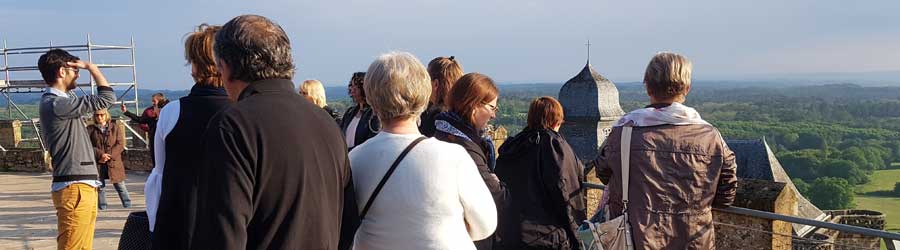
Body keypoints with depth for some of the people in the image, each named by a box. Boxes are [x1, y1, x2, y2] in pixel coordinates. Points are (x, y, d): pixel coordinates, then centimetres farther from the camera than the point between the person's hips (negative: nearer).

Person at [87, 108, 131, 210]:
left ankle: (128, 205, 14)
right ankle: (102, 207, 16)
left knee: (120, 185, 4)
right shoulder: (90, 129, 4)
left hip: (114, 162, 0)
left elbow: (120, 144, -2)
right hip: (98, 164, 1)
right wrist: (100, 155, -17)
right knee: (100, 186, 6)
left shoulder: (115, 128, 4)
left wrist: (110, 156, -15)